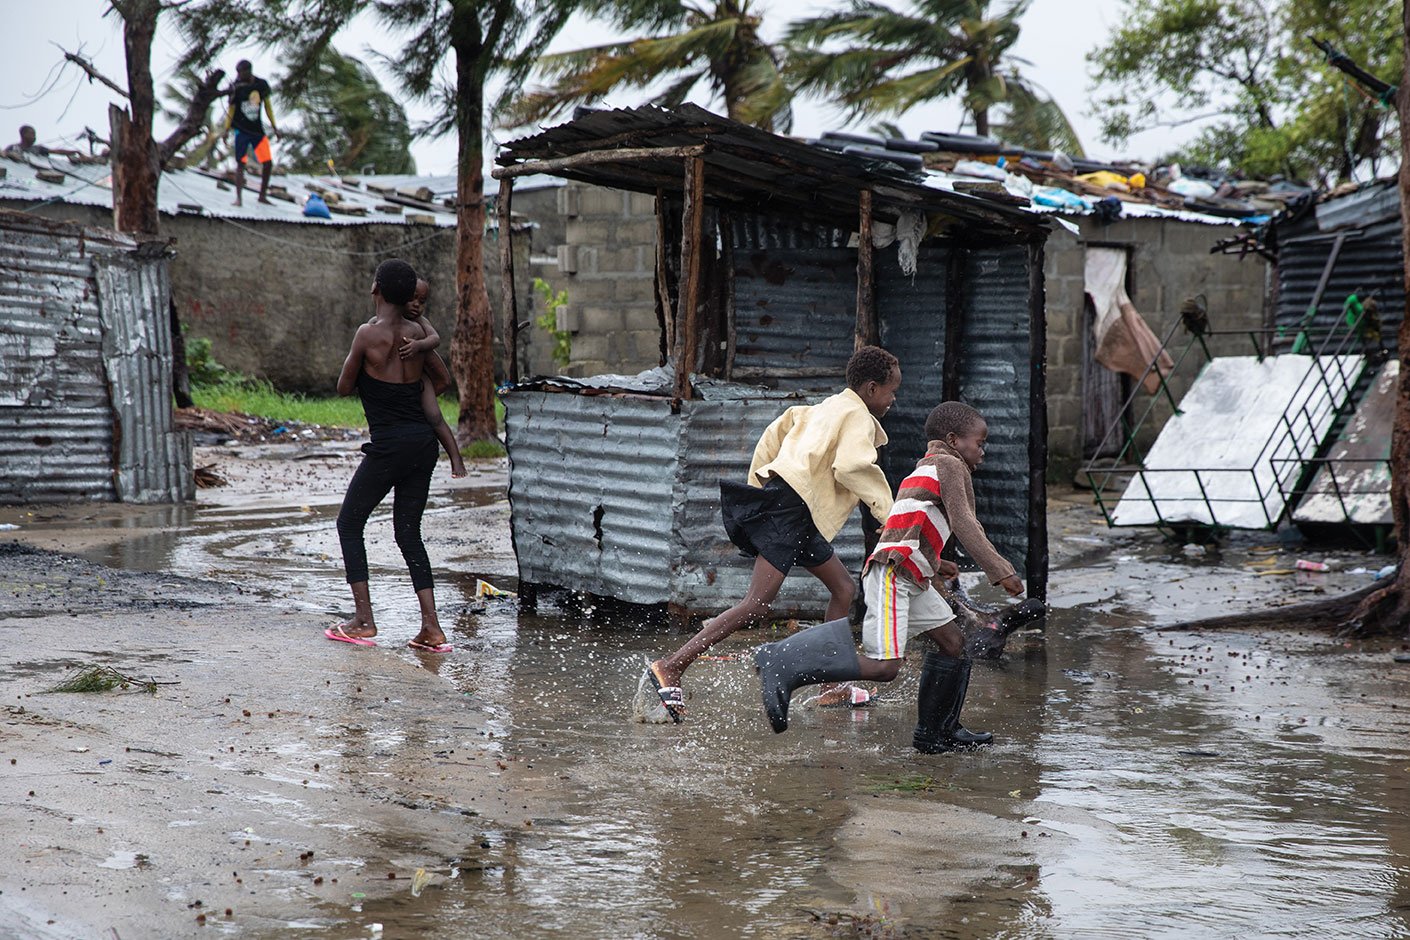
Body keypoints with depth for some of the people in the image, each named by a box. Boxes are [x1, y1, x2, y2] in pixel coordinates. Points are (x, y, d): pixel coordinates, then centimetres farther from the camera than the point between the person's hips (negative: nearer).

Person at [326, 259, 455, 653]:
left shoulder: (369, 333, -10)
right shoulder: (417, 333, 7)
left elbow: (343, 387, 2)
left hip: (389, 445, -6)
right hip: (424, 442, 6)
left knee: (349, 523, 11)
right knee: (409, 532, 13)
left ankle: (363, 620, 5)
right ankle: (431, 626, 4)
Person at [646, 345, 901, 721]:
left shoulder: (824, 408, 25)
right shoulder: (858, 417, -2)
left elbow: (774, 435, 26)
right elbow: (852, 466, -18)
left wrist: (760, 487, 28)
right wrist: (887, 511, -10)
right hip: (790, 506, -11)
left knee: (843, 588, 17)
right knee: (757, 605, -17)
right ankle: (670, 668, -22)